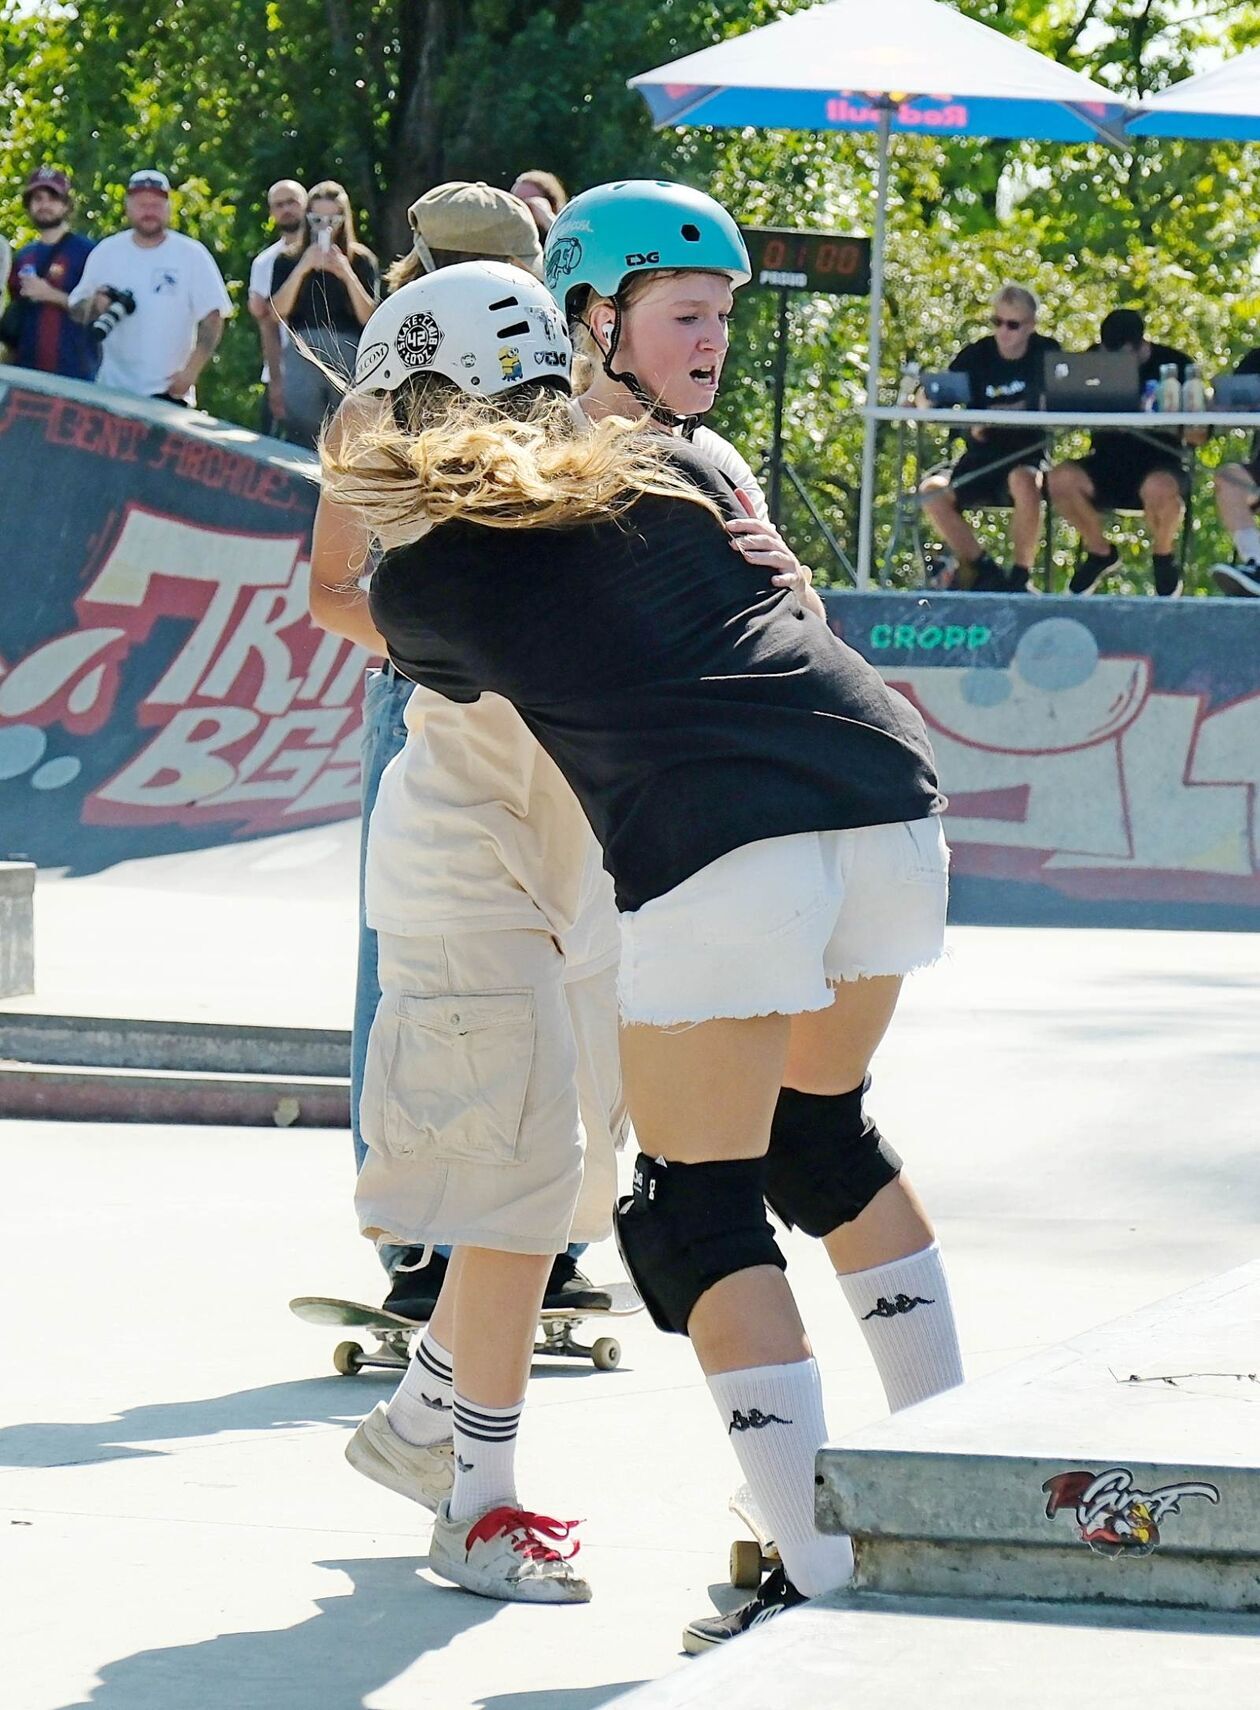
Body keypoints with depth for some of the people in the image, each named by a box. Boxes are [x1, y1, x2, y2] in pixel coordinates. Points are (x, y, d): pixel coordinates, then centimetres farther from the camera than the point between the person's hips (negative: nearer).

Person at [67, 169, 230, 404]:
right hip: (113, 388, 3)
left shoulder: (192, 255, 2)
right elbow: (77, 310, 14)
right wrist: (95, 306, -10)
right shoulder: (105, 253, 10)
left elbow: (212, 319, -1)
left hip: (169, 391, -2)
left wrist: (190, 371, -11)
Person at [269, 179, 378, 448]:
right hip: (302, 356, 1)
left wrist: (348, 275, -10)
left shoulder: (361, 260, 10)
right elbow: (277, 312, 1)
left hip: (349, 356, -1)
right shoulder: (288, 260, 13)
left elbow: (369, 317, 2)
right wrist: (303, 268, -7)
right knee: (302, 436, -7)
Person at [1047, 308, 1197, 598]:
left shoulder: (1174, 364, -2)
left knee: (1159, 488, -40)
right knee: (1061, 478, -28)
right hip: (1107, 462, 3)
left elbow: (1197, 431, -6)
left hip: (1159, 463, -3)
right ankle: (1100, 552, 0)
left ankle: (1163, 557, -5)